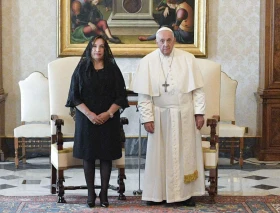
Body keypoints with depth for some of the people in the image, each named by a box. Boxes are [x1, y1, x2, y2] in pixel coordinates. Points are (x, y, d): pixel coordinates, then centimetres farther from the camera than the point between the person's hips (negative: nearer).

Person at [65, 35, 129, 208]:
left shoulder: (113, 69, 3)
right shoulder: (81, 68, 2)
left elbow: (120, 96, 1)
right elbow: (74, 96, -1)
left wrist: (108, 113, -12)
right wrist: (89, 114, -13)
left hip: (108, 120, 0)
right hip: (87, 119, 0)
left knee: (106, 156, 2)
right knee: (88, 156, 2)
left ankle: (104, 193, 10)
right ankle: (91, 193, 10)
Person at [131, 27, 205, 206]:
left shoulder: (188, 59, -2)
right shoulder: (147, 62, -4)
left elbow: (198, 89, -1)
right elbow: (144, 94, -4)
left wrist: (199, 113, -5)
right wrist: (147, 118, -8)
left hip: (185, 115, 1)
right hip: (160, 116, 0)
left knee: (186, 154, 6)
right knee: (160, 155, 5)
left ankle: (186, 193, 15)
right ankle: (158, 193, 14)